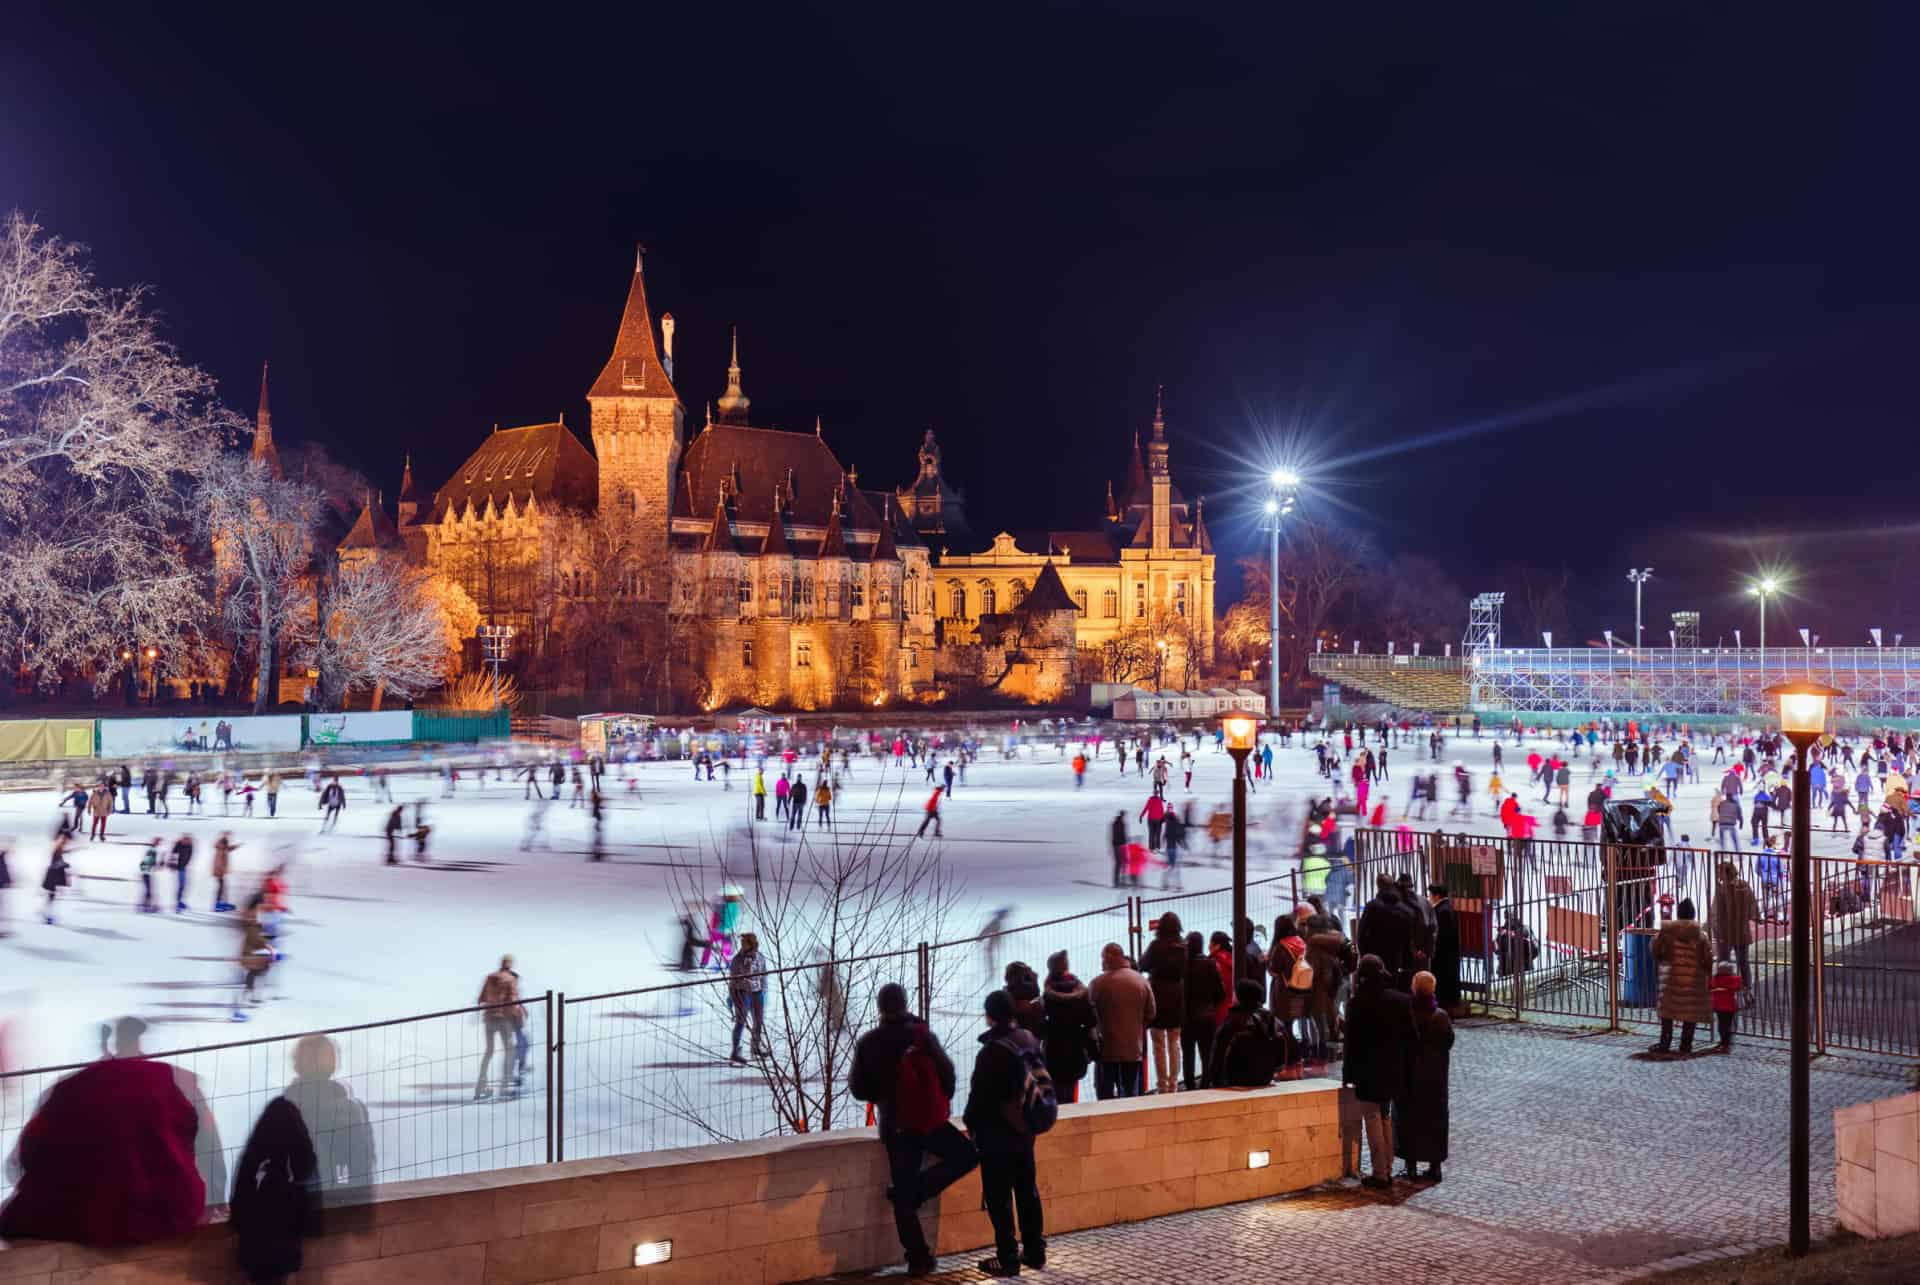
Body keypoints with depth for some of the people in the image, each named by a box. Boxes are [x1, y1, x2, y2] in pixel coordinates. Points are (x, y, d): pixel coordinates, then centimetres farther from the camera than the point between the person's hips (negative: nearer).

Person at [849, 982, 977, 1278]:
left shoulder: (867, 1043, -2)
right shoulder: (922, 1035, -9)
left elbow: (858, 1089, 2)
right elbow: (946, 1072, -6)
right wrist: (943, 1101, 13)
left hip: (894, 1126, 3)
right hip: (931, 1121, -3)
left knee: (903, 1196, 9)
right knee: (967, 1156, 17)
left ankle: (918, 1258, 5)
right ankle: (915, 1190, 2)